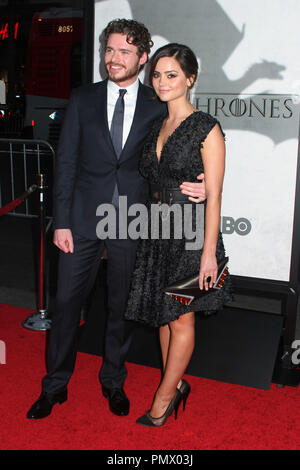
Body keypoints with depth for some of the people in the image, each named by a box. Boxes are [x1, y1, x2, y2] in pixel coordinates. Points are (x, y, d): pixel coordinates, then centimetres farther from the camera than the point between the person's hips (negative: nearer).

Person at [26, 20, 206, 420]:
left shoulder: (157, 107, 2)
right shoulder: (83, 99, 3)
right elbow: (66, 162, 1)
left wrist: (197, 187, -15)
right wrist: (61, 222, -4)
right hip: (84, 218, 1)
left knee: (122, 305, 12)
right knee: (67, 302, 7)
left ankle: (113, 381, 33)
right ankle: (55, 386, 25)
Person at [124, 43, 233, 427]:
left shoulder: (206, 128, -10)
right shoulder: (156, 127, 10)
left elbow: (213, 195, -13)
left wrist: (209, 251, -17)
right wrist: (149, 224, 11)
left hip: (190, 230, -7)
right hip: (157, 230, 7)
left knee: (180, 319, 6)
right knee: (163, 314, 14)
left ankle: (163, 396, 21)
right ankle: (176, 385, 32)